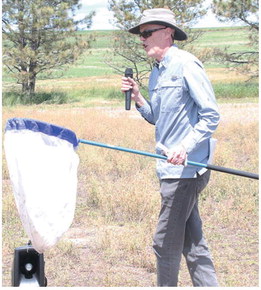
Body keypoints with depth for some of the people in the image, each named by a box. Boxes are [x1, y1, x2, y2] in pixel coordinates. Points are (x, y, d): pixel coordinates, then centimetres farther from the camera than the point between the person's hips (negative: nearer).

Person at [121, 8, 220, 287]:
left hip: (184, 169, -9)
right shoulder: (156, 72, 14)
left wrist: (185, 147, -25)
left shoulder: (186, 64, -13)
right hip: (173, 169, 9)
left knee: (166, 241, -1)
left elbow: (211, 116, -15)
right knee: (191, 240, 14)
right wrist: (137, 97, 4)